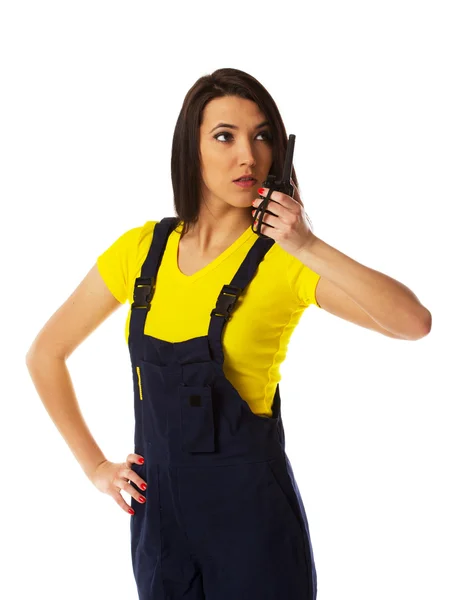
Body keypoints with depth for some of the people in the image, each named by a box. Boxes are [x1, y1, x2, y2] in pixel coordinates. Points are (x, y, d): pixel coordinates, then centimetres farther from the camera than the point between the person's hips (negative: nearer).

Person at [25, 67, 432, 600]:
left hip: (250, 505, -3)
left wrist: (309, 247, -29)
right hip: (157, 507, 3)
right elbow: (45, 354, 11)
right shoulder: (141, 250, 1)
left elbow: (414, 323, -25)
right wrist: (94, 465, 6)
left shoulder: (283, 259, -10)